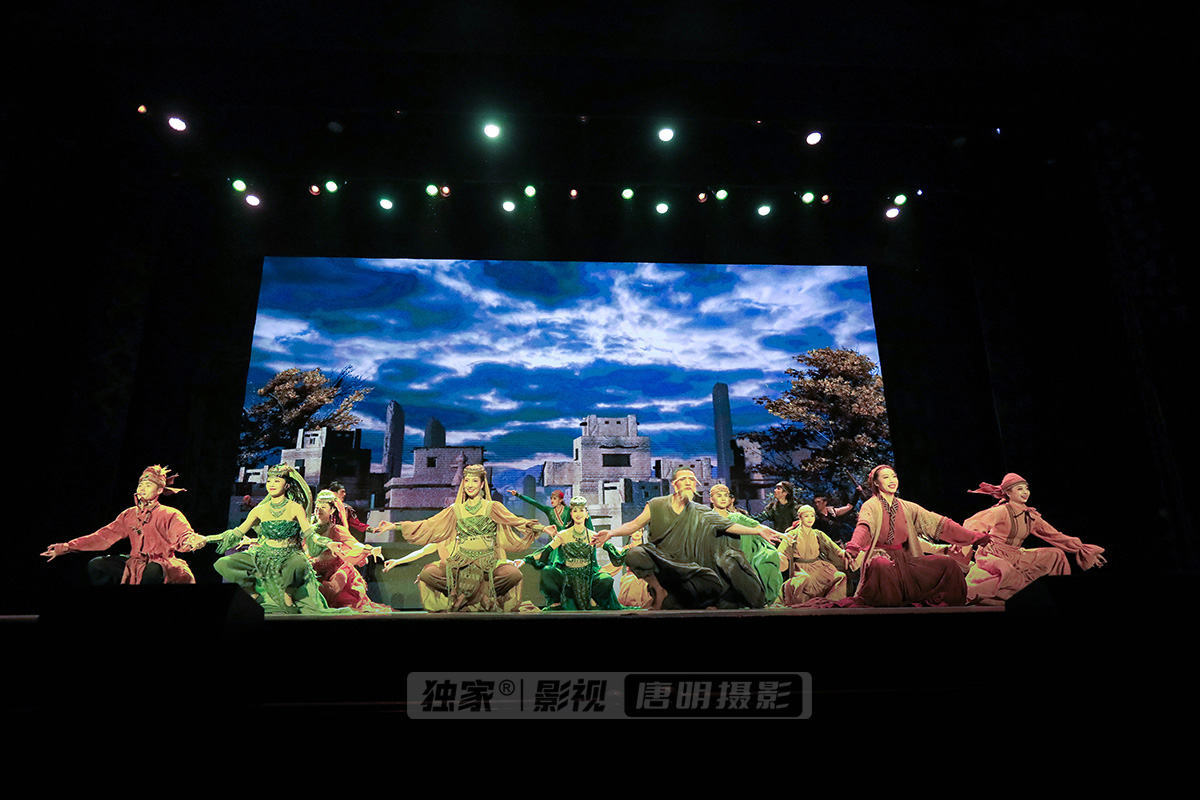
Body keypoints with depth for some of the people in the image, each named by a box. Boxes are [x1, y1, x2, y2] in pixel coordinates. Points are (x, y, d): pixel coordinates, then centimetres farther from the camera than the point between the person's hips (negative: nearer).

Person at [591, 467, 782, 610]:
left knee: (713, 584, -23)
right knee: (634, 554, -32)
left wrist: (758, 531, -9)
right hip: (657, 560, -1)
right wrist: (610, 533, -23)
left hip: (682, 566, 1)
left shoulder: (700, 513, 5)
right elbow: (633, 525, -5)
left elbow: (729, 525, 1)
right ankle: (659, 590, -6)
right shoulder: (657, 505, -1)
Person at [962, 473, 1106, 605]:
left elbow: (1055, 535, 15)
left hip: (1016, 557, 7)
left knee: (1056, 555, 6)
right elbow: (972, 523, -27)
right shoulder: (1002, 511, -14)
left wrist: (1087, 551, 13)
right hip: (994, 555, -7)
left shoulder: (1031, 516, 7)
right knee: (1005, 572, -37)